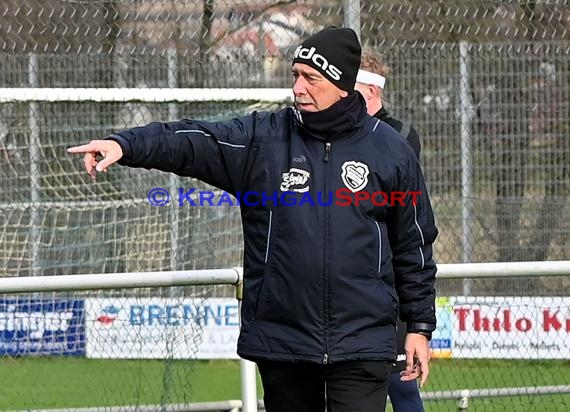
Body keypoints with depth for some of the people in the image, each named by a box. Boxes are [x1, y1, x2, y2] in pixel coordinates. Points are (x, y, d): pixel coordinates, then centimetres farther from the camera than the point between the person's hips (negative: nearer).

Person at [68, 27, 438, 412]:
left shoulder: (391, 151, 3)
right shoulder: (262, 139, 3)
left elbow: (413, 245, 9)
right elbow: (190, 140, -11)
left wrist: (420, 325, 9)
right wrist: (125, 144, -29)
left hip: (362, 343, -2)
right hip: (281, 338, 2)